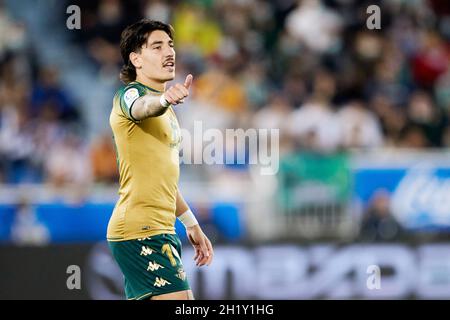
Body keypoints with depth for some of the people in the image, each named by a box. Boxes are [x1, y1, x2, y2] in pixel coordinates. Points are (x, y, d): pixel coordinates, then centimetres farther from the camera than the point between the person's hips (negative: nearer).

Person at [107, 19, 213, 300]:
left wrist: (191, 225, 30)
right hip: (140, 232, -10)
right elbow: (142, 107, -36)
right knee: (179, 299, -17)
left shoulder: (166, 110, 20)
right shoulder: (131, 93, -8)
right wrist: (164, 99, -58)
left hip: (161, 230, 10)